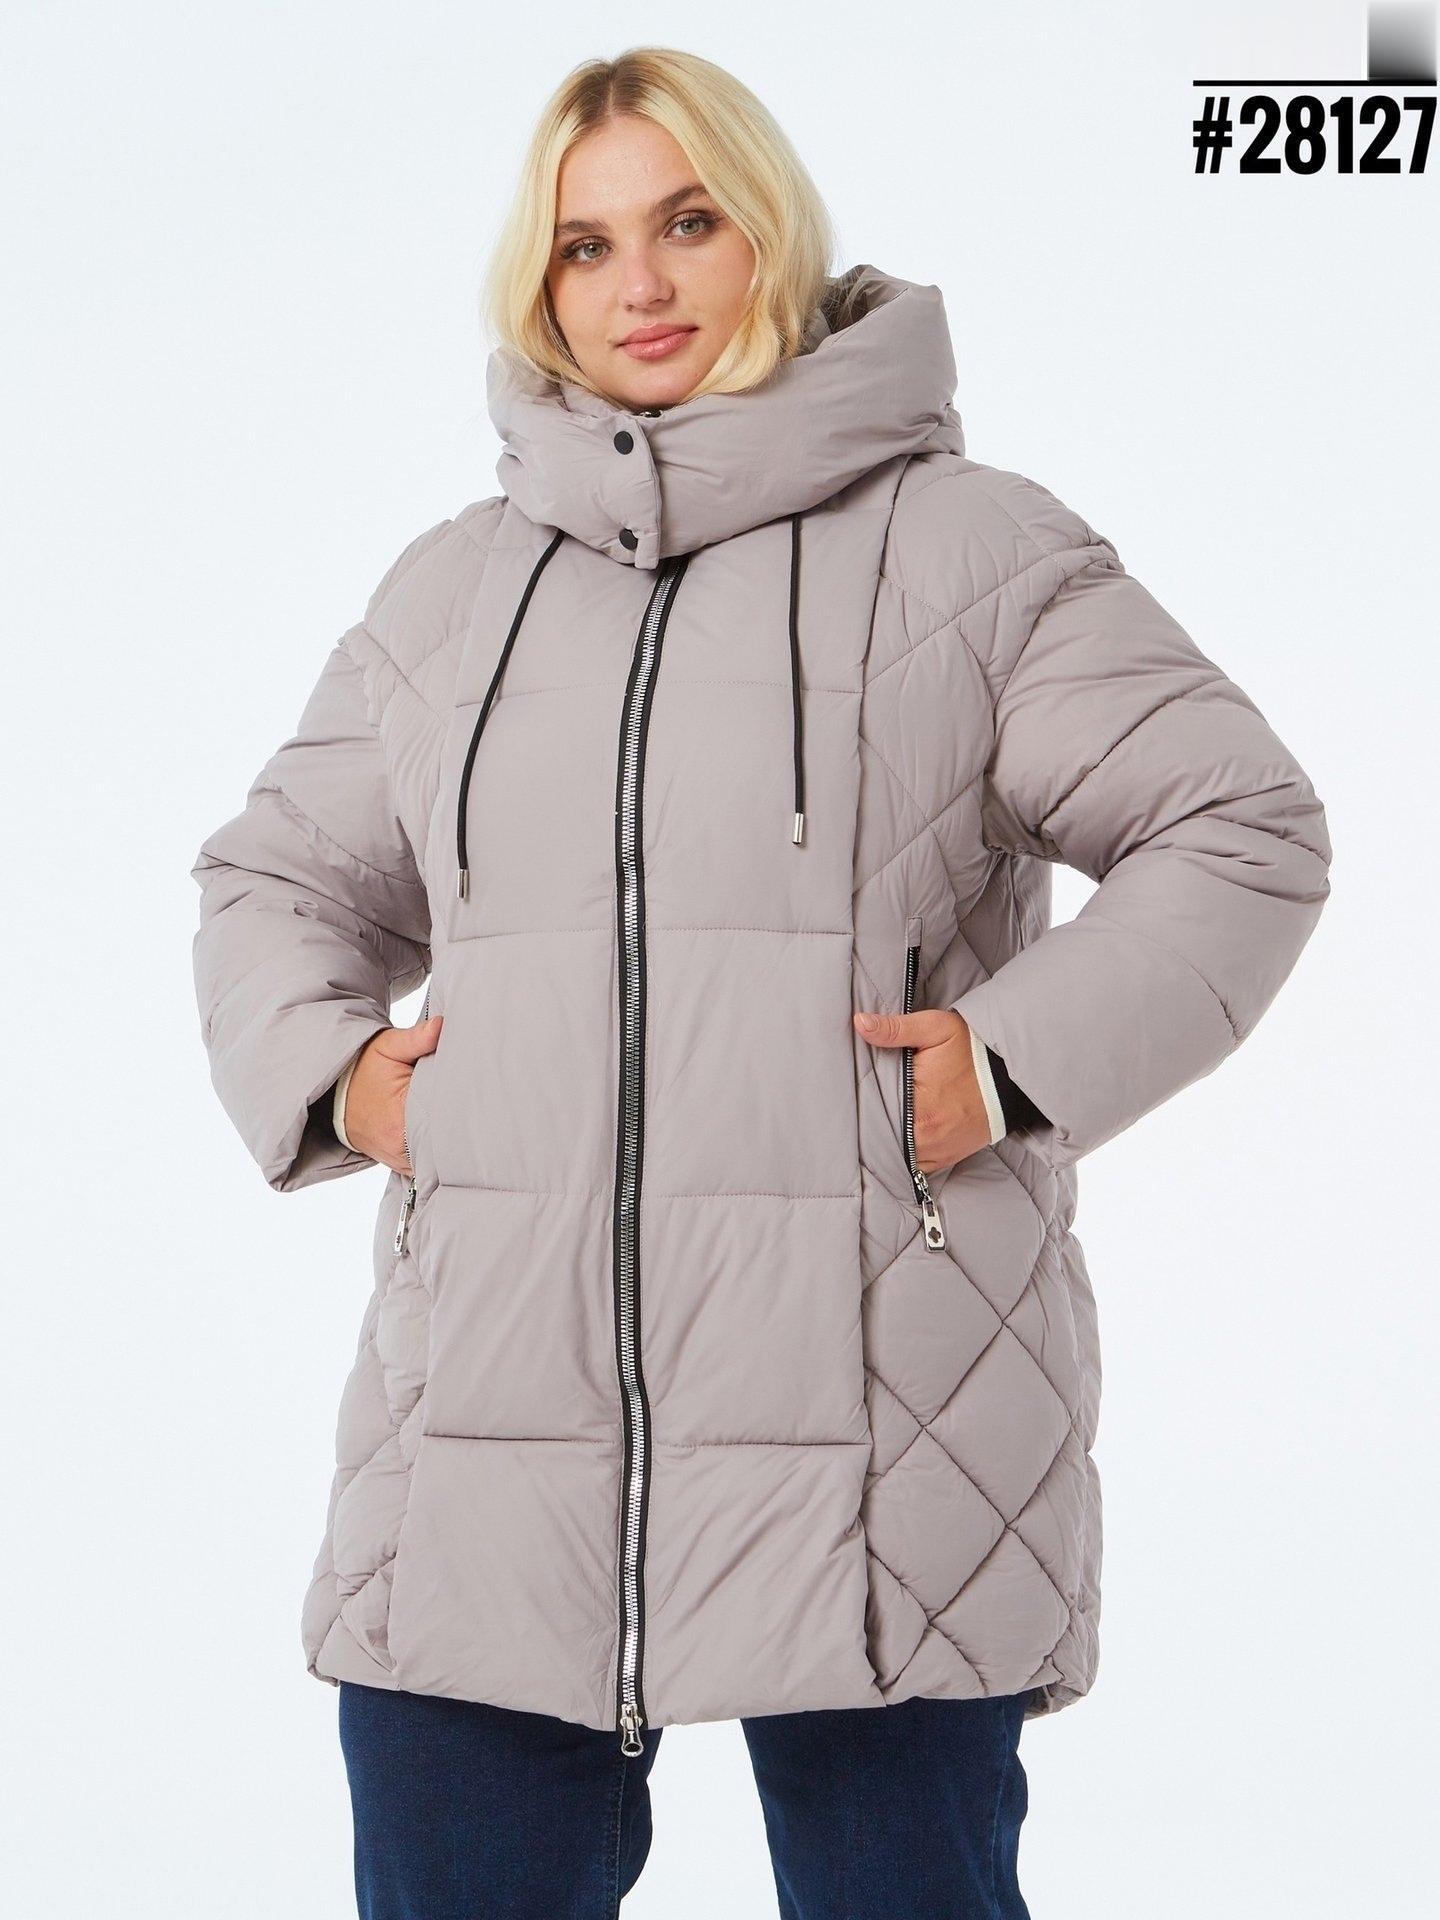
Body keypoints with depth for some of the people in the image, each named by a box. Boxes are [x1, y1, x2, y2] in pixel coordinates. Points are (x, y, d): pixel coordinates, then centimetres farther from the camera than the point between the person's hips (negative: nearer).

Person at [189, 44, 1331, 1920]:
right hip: (495, 1433, 4)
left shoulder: (969, 549, 3)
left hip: (877, 1428, -4)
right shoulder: (453, 588, 16)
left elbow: (1244, 830, 2)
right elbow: (276, 877, 27)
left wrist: (1021, 1062, -9)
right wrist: (324, 1063, 6)